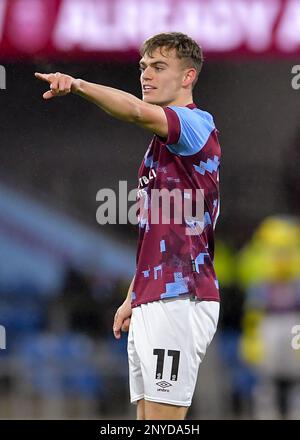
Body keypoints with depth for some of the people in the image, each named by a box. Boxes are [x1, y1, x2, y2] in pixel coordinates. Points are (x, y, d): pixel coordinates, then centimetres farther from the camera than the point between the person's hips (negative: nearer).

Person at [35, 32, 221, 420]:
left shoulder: (197, 124, -7)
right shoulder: (159, 143, 24)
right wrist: (133, 300, 26)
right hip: (151, 303, 10)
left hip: (180, 300, -10)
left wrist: (79, 85, -41)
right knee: (147, 417, 7)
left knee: (163, 418, -13)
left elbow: (137, 111, -30)